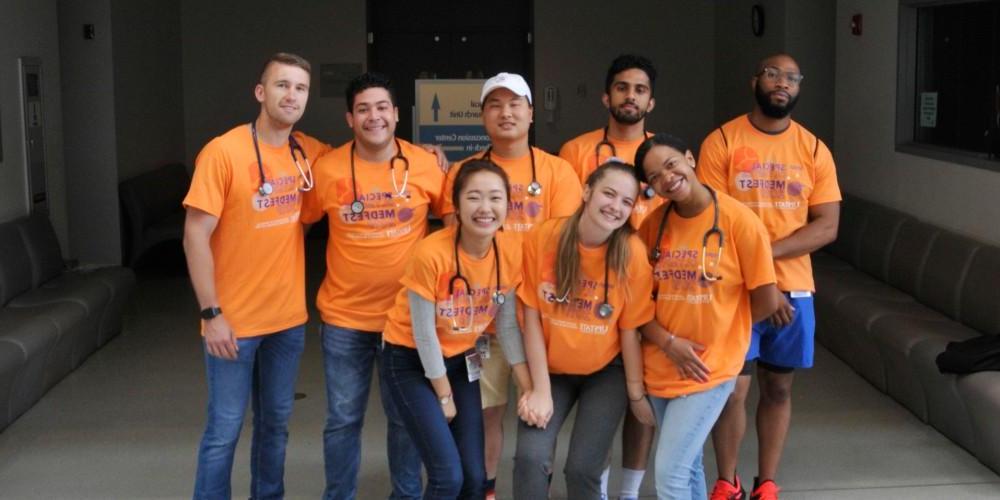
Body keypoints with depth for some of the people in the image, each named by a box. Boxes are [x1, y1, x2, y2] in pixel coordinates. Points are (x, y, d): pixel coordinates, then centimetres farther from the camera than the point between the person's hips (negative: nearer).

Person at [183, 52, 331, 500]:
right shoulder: (223, 152, -13)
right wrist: (210, 313, -17)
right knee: (224, 430, 3)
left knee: (275, 423, 17)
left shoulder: (310, 153, 2)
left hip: (289, 317, 5)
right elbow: (195, 235, -14)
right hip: (234, 320, -5)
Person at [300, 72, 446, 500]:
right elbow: (301, 222, 6)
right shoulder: (327, 169, -6)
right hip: (344, 316, 0)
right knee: (343, 418, 9)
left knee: (405, 416, 14)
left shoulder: (426, 166, -6)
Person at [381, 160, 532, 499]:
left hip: (460, 360, 5)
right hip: (411, 361, -5)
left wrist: (529, 387, -1)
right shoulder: (431, 253, -28)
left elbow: (507, 325, 0)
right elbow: (424, 333, -19)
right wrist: (444, 396, -10)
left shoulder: (511, 252, -12)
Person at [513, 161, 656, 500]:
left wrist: (636, 394, -2)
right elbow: (532, 317, -11)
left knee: (582, 468, -7)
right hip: (552, 370, 1)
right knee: (531, 457, -14)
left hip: (607, 372, -1)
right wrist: (541, 390, -11)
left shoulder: (632, 253, -17)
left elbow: (629, 330, -9)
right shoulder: (542, 238, -16)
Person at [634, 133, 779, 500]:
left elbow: (766, 301, -8)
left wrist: (716, 331, 3)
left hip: (710, 368, -5)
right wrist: (669, 342, -13)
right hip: (660, 367, 5)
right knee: (687, 464, 17)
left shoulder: (739, 221, -13)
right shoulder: (653, 224, -1)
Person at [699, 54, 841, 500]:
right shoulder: (721, 142, -4)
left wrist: (767, 253, -16)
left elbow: (827, 227, -2)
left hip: (794, 289, 3)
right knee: (732, 389, -1)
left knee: (778, 388, 11)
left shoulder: (814, 149, 4)